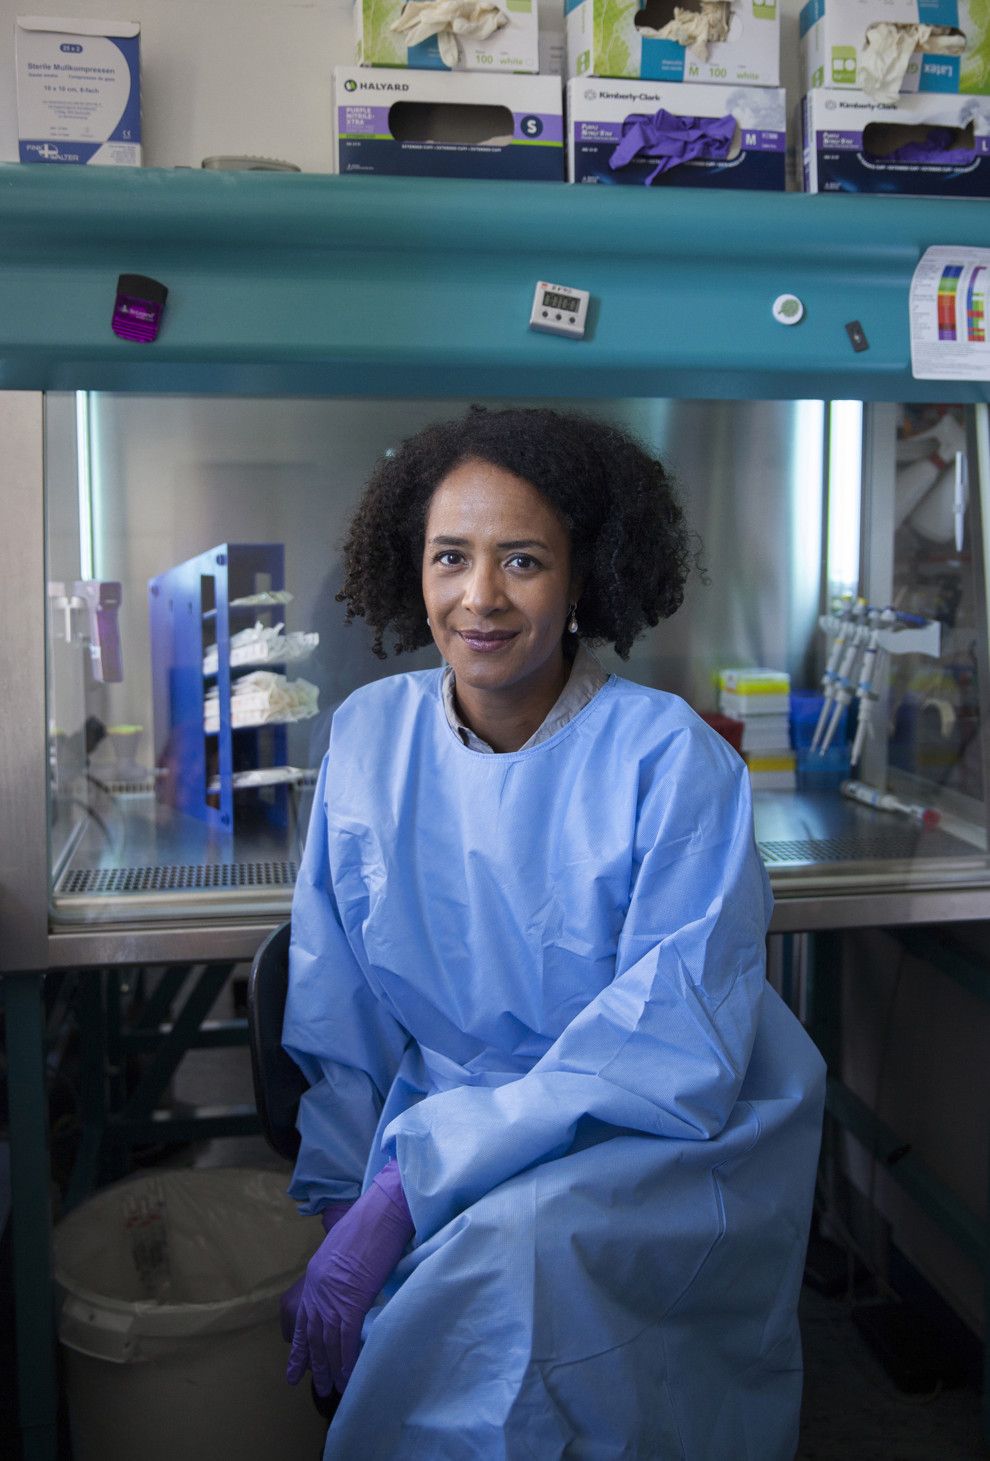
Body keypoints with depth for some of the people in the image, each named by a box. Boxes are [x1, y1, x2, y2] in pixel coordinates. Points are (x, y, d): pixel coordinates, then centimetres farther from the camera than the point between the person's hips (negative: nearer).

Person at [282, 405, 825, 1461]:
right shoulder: (369, 733, -2)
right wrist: (340, 1195, -8)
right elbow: (337, 1006, 4)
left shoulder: (671, 757, -15)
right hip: (446, 1114, 4)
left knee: (521, 1242, -32)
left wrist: (410, 1184, -26)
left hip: (667, 1136, -3)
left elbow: (670, 1049, -20)